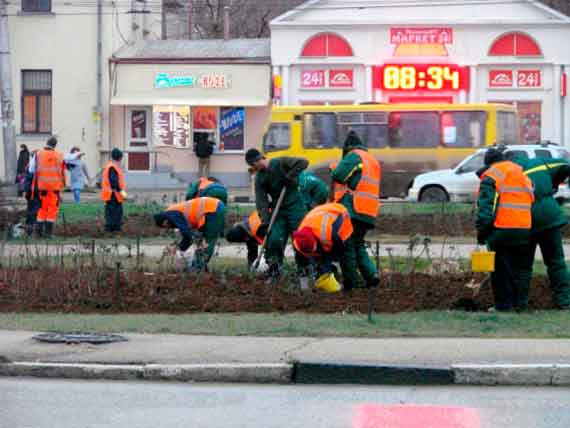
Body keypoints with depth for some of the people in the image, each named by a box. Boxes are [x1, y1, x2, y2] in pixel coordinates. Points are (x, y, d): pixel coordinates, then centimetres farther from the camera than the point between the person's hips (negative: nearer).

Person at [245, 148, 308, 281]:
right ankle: (274, 270, 5)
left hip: (295, 207, -4)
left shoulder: (280, 163, -10)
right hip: (278, 210, 4)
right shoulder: (259, 178, 3)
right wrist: (265, 220, -15)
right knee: (274, 240, -7)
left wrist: (289, 176, -19)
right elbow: (261, 201, -4)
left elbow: (303, 163, -13)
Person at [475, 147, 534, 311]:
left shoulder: (490, 176, -2)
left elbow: (485, 206, -11)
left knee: (501, 269, 0)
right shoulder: (523, 175, 20)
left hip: (501, 229, -6)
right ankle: (520, 302, 18)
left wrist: (481, 230, -10)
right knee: (519, 267, 15)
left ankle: (503, 305, -1)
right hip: (524, 229, 6)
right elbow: (531, 201, 21)